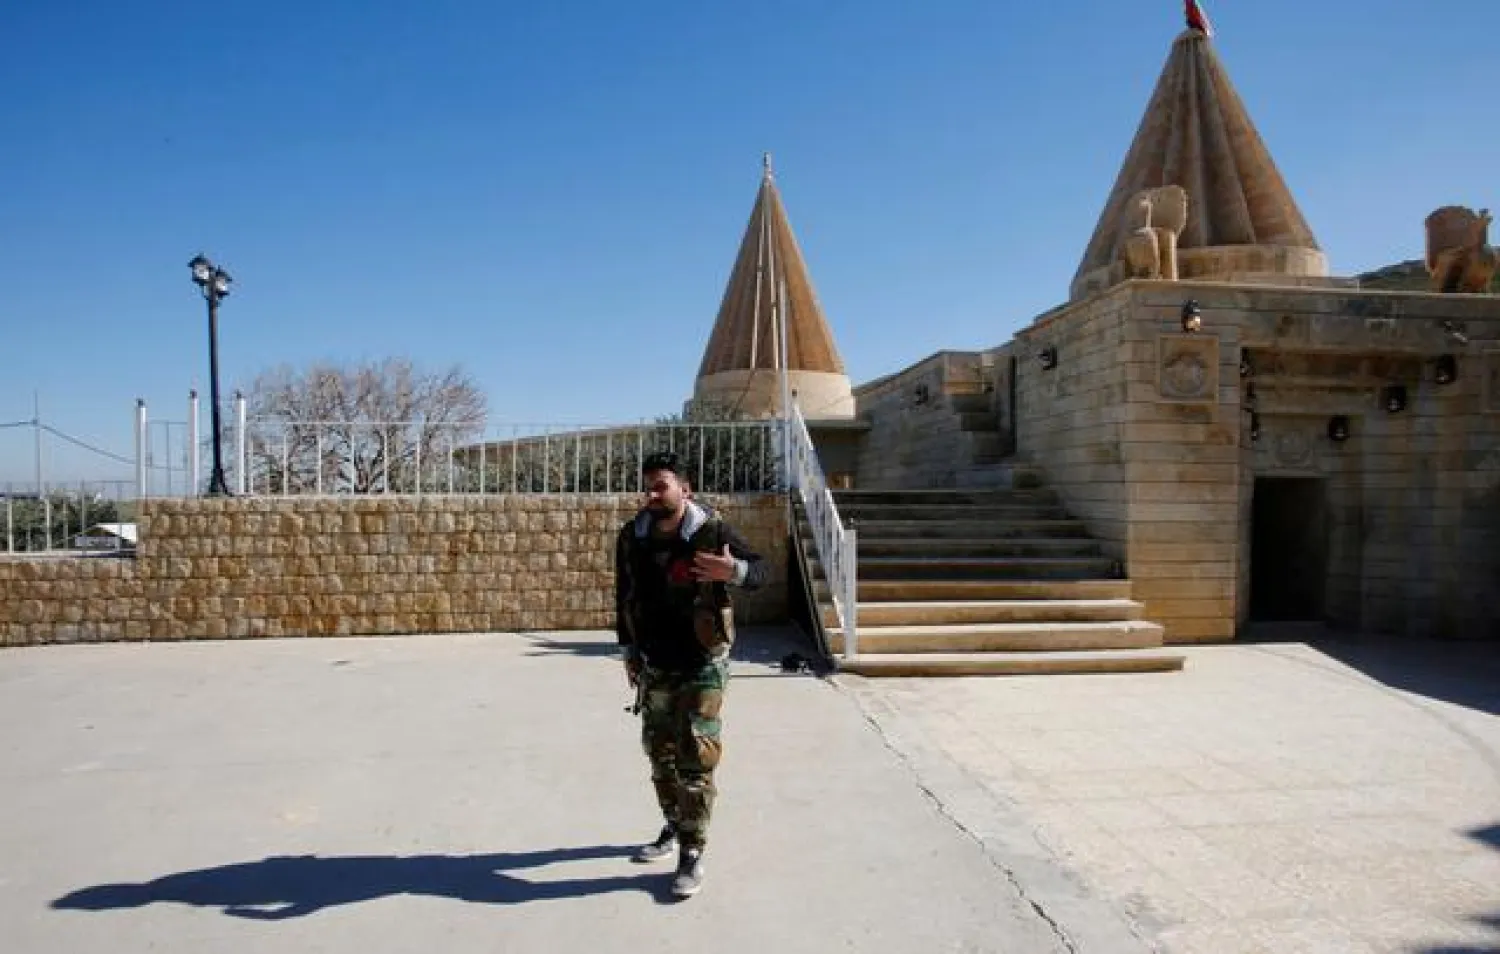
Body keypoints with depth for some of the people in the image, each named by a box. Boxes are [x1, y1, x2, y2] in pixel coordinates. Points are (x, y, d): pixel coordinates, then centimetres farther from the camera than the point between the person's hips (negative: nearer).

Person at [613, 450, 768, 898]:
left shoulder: (713, 530, -15)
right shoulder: (631, 537, -2)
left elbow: (760, 570, -8)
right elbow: (623, 597, 11)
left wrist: (734, 571, -30)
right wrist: (628, 650, 13)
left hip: (703, 664, -5)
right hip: (654, 666, 5)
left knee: (696, 755, -8)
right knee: (660, 752, 16)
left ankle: (692, 853, 3)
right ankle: (675, 828, 36)